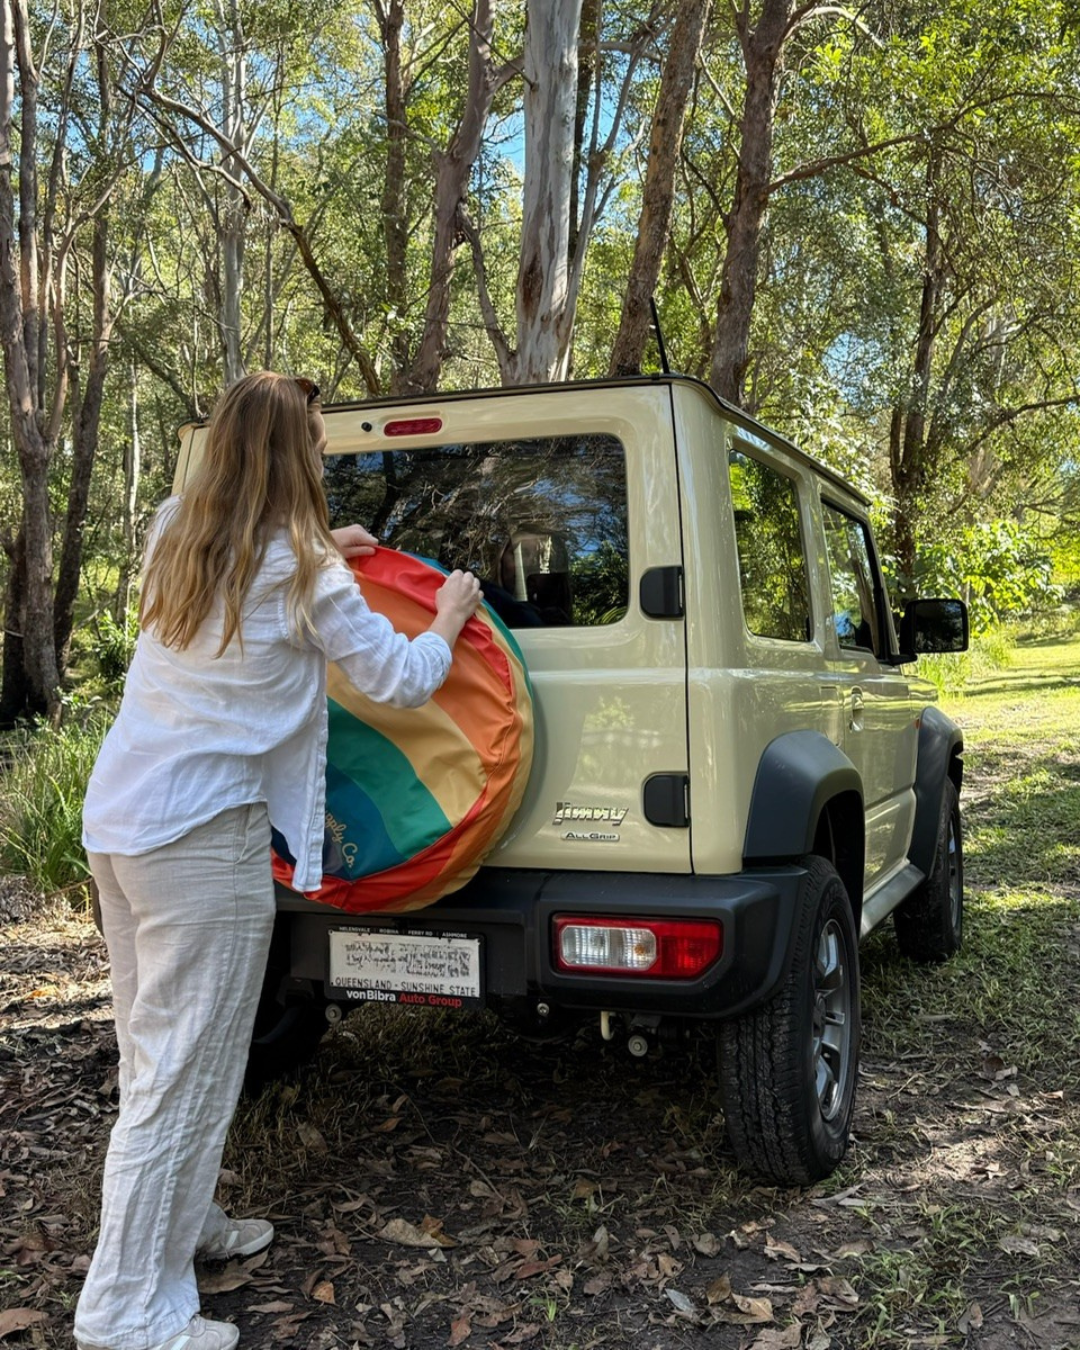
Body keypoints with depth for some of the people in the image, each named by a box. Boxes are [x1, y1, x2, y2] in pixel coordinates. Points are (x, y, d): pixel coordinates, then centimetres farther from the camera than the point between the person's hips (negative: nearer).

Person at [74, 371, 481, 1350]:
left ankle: (184, 1225, 36)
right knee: (185, 1070, 1)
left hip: (117, 818, 8)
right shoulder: (301, 572, -12)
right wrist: (449, 617, 12)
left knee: (158, 1046, 19)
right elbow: (401, 680, -5)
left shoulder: (174, 538, 8)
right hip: (202, 836, -8)